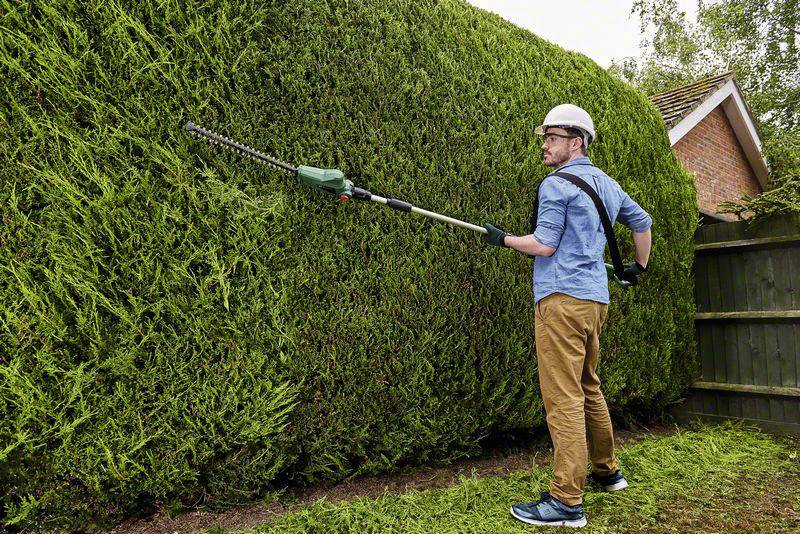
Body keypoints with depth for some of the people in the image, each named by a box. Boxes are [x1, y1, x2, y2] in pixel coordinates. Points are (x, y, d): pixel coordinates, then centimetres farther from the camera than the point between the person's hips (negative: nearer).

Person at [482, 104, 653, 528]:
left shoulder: (556, 183, -7)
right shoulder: (606, 184, 20)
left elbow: (544, 244, -13)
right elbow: (642, 221, 32)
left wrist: (503, 239, 2)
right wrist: (640, 264, 42)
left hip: (562, 297, -9)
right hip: (596, 298, 9)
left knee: (563, 397, -9)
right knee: (588, 388, 20)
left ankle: (567, 501, -5)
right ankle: (606, 471, 31)